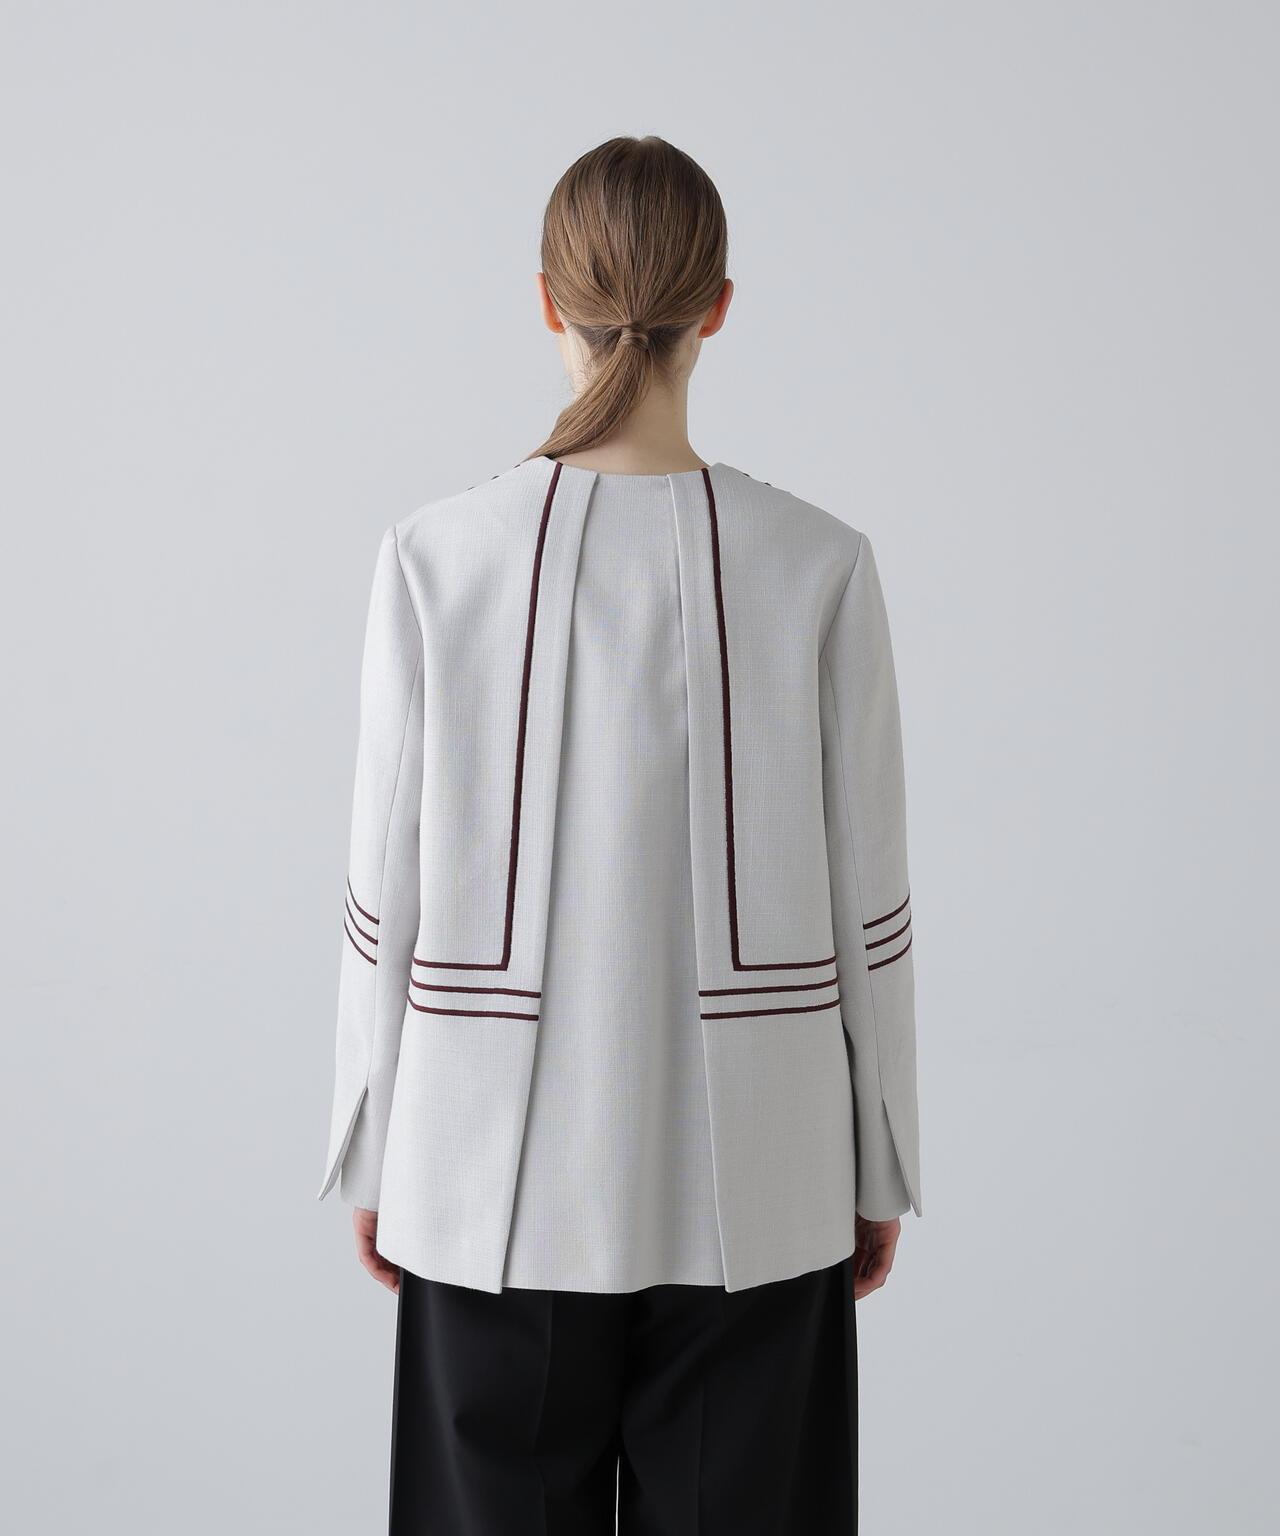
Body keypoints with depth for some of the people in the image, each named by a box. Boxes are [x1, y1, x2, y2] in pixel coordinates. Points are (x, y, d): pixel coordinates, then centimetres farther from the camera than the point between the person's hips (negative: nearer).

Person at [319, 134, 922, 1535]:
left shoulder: (439, 557, -9)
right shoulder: (818, 567, -8)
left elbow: (388, 892, -4)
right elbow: (865, 904, -3)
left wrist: (371, 1156, 8)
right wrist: (880, 1170, 9)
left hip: (500, 1175, 0)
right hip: (749, 1181, 0)